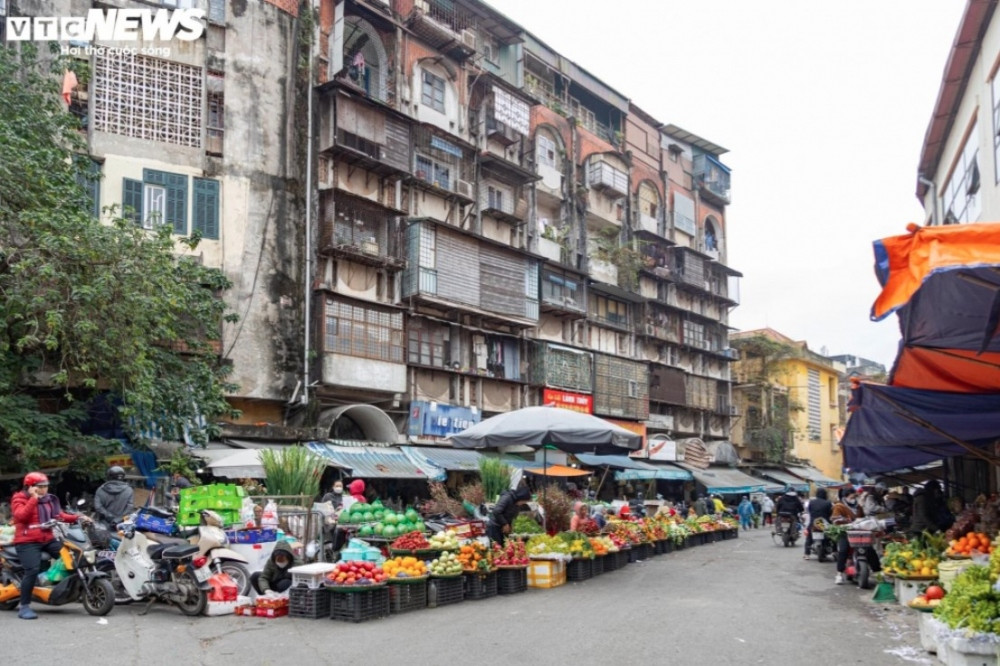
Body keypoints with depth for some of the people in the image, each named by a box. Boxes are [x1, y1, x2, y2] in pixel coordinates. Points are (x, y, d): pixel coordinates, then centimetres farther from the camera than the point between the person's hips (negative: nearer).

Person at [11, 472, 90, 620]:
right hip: (28, 542, -6)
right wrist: (34, 499, -18)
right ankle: (24, 607, -12)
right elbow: (21, 516, -19)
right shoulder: (19, 499, -1)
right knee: (32, 570, -20)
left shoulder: (49, 499, 17)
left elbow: (60, 515, 10)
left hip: (48, 539, 6)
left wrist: (78, 517, -3)